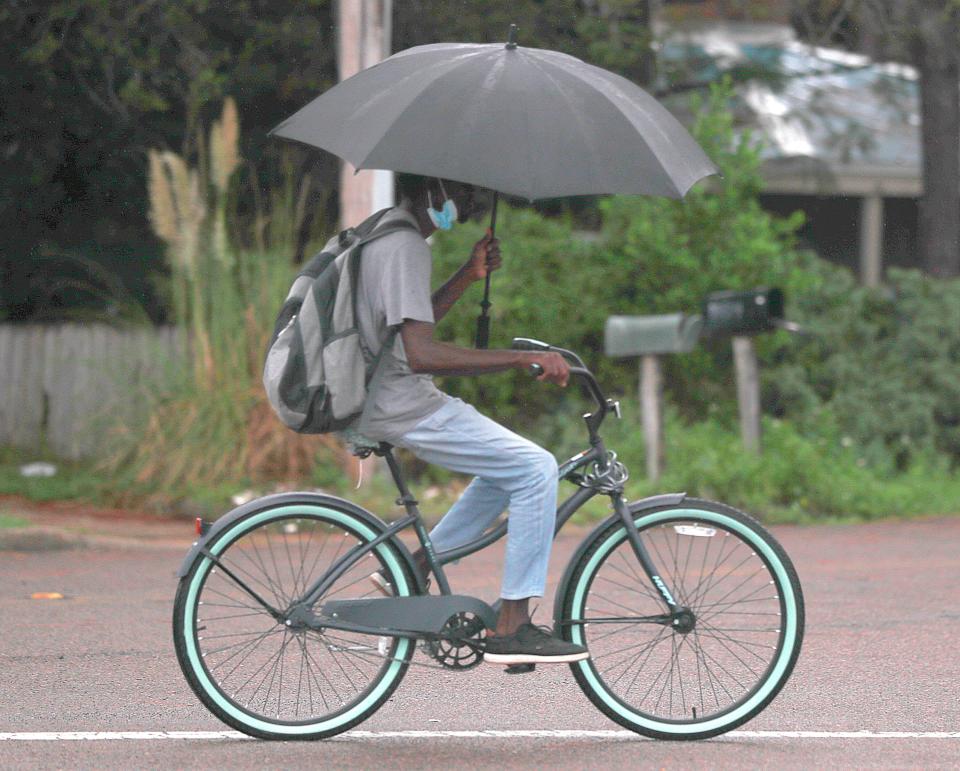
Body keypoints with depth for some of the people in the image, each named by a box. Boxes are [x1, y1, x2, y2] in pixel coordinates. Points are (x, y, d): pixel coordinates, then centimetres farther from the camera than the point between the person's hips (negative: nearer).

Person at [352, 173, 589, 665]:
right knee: (536, 468, -11)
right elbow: (422, 354, -30)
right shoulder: (404, 247, -20)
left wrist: (469, 276, 13)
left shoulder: (387, 230, 13)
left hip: (385, 399, 11)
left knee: (509, 469, 21)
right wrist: (526, 359, -30)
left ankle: (413, 569, 19)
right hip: (403, 409, -11)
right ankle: (511, 629, -11)